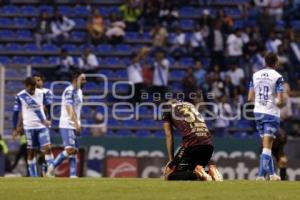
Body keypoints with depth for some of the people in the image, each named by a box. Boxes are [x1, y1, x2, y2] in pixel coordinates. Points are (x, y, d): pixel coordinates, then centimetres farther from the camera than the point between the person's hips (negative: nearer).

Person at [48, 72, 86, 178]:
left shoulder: (79, 91, 16)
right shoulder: (69, 91, -12)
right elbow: (69, 109, -21)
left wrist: (78, 124, 18)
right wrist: (77, 123, -29)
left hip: (74, 126, 9)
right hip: (67, 125, -9)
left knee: (74, 151, 4)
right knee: (69, 149, -17)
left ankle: (73, 176, 3)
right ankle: (51, 167, -7)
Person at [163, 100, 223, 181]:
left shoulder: (168, 108, 20)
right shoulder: (190, 105, 33)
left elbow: (169, 136, 15)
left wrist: (171, 159, 16)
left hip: (191, 142, -6)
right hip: (208, 143, 6)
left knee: (169, 176, 0)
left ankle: (197, 173, -25)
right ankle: (211, 170, -6)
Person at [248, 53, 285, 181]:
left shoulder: (255, 75, 7)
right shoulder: (277, 77, -9)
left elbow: (250, 98, 8)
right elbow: (280, 101, -14)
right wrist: (281, 104, 8)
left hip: (258, 112, 5)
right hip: (271, 114, -5)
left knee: (266, 144, 15)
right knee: (267, 145, -5)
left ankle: (271, 173, 19)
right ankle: (261, 175, -14)